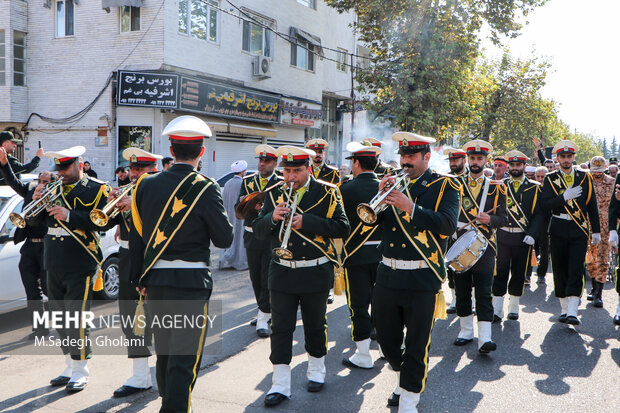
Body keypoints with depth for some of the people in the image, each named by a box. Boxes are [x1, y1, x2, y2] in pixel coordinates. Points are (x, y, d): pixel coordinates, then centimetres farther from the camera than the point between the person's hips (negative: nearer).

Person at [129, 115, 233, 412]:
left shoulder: (146, 184, 2)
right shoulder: (206, 188, -12)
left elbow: (136, 236, 6)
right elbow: (224, 239, -8)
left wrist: (139, 279, 15)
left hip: (155, 281, 6)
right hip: (191, 282, -5)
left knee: (164, 353, 20)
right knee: (184, 358, 0)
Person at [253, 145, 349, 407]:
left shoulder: (327, 193, -4)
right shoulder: (275, 193, 4)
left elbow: (342, 228, -13)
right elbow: (258, 231, 1)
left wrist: (306, 222, -22)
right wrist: (273, 217, -20)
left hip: (315, 274, -2)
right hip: (282, 273, 2)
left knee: (315, 325, 14)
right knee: (281, 328, 1)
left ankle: (316, 371, 35)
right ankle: (280, 384, 9)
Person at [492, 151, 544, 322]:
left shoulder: (535, 188, 4)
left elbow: (539, 214, 0)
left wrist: (532, 234, -13)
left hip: (523, 237, 0)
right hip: (502, 236, 0)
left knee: (519, 274, 7)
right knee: (500, 272, -3)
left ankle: (513, 307, 22)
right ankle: (497, 310, 1)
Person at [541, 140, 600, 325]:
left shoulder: (585, 177, 7)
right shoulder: (550, 179, 4)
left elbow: (592, 206, 10)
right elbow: (545, 204, -6)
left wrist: (596, 231, 9)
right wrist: (565, 196, -18)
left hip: (579, 230, -1)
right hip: (558, 230, 1)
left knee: (576, 269, -10)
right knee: (560, 270, 5)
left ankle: (572, 311, -11)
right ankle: (564, 309, 17)